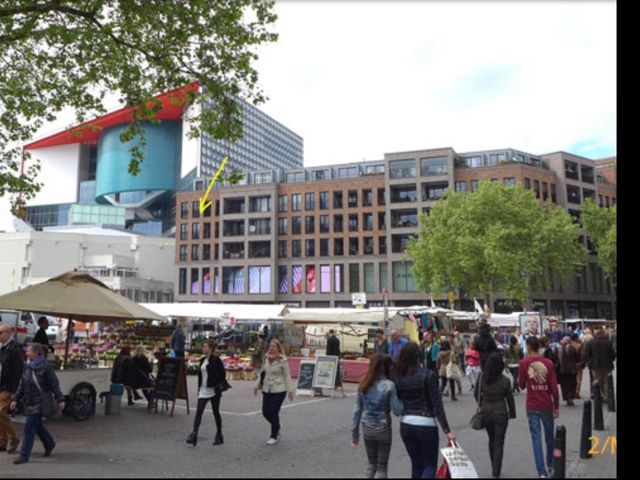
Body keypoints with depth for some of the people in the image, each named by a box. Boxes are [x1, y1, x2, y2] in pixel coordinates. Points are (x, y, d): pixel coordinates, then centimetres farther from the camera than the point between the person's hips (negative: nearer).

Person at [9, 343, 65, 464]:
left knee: (29, 428, -8)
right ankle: (49, 444, 38)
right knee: (37, 426, 18)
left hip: (39, 403, -7)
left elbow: (54, 385, -11)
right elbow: (21, 385, 14)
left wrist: (60, 400, -13)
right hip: (29, 403, 7)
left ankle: (24, 455, -2)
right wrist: (16, 399, 8)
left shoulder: (46, 368, -12)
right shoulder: (27, 368, 8)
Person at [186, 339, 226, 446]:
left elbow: (222, 375, -12)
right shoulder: (202, 360, 11)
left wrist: (219, 388, -16)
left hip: (213, 391, -6)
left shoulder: (216, 360, -11)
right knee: (198, 411, -6)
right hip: (203, 391, 6)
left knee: (216, 413, 6)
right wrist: (199, 388, 14)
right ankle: (194, 434, -8)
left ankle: (219, 436, 19)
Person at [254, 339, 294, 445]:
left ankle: (274, 436, 12)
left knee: (274, 413, -4)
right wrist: (257, 385, 12)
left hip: (279, 390, -6)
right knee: (266, 412, 7)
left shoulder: (283, 361, -10)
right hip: (267, 390, 6)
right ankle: (277, 428, 35)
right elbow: (262, 373, 15)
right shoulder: (266, 359, 5)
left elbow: (287, 376, -7)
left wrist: (290, 390, -8)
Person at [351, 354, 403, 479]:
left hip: (367, 428, 4)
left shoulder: (364, 384, -2)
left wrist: (354, 433, 7)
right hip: (383, 429, -4)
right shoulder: (388, 385, -15)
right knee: (382, 466, 11)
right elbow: (397, 410, -15)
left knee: (372, 464, 22)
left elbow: (357, 410, 0)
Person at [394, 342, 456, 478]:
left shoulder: (399, 377, 1)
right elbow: (437, 404, -13)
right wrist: (447, 430, -12)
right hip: (426, 424, -4)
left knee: (416, 464, 19)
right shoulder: (429, 375, -11)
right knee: (430, 465, 8)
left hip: (406, 424, 4)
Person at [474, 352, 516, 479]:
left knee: (492, 440, 22)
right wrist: (512, 413, 12)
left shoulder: (481, 378, -8)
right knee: (499, 444, 6)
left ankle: (494, 468, 33)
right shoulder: (505, 381, -15)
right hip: (500, 414, -3)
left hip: (485, 413, 3)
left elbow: (476, 394, 2)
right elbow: (510, 398, -4)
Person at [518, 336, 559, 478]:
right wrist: (556, 406, 5)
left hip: (532, 406, -1)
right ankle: (550, 465, 35)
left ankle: (542, 472, 0)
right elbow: (554, 387, -6)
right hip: (546, 405, 2)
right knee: (549, 436, 19)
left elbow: (521, 385, -2)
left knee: (536, 438, 3)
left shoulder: (524, 363, -8)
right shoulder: (548, 363, -5)